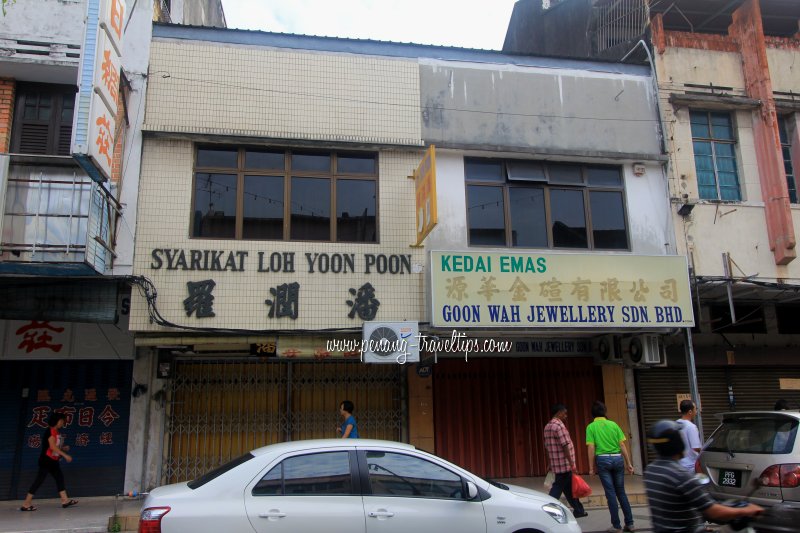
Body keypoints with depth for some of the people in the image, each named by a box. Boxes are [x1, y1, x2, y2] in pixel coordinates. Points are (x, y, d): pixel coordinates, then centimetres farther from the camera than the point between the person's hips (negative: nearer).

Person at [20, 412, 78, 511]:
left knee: (60, 477, 7)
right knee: (39, 480, -7)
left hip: (53, 461, 10)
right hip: (46, 460, -10)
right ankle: (26, 504, 1)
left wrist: (63, 448, 0)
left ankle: (65, 500, 8)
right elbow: (52, 446, -22)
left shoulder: (56, 432, 13)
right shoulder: (51, 431, -15)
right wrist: (65, 455, -22)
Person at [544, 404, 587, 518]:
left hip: (556, 464, 9)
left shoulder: (548, 427, 14)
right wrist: (572, 464, -16)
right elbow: (565, 446, -19)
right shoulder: (559, 426, -16)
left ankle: (578, 510, 25)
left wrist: (550, 463, 22)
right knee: (557, 489, -5)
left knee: (569, 488, 17)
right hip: (564, 465, -9)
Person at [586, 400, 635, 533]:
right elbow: (622, 445, 4)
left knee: (611, 493, 3)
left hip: (603, 459, -3)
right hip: (618, 458, 3)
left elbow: (591, 448, -6)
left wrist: (591, 468, -2)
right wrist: (628, 463, 9)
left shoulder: (591, 427, -1)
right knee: (621, 492, 14)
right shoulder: (613, 424, 7)